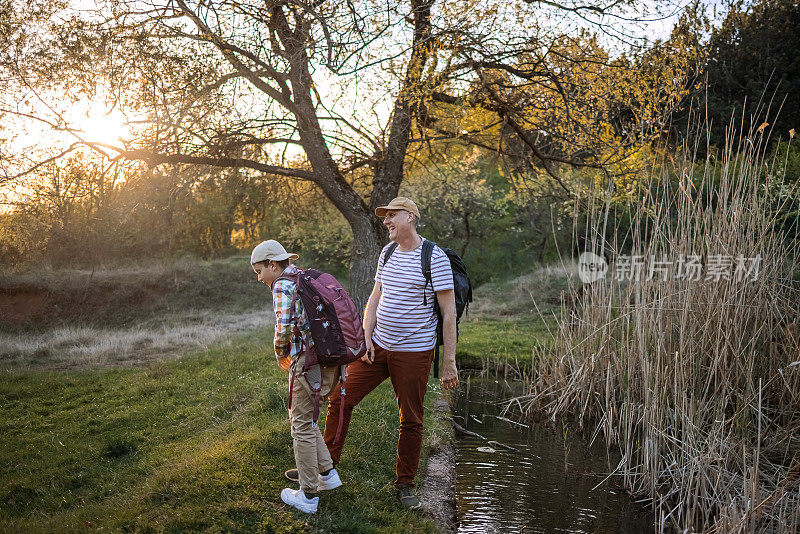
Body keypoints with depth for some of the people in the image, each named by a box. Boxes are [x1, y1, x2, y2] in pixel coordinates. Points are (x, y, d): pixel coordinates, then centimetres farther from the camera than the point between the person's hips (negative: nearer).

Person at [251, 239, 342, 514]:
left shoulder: (282, 286, -11)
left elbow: (284, 329, -22)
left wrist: (281, 354, -3)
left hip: (307, 361, -9)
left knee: (302, 426, 4)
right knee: (302, 417, 23)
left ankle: (308, 496, 15)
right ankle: (327, 473, 27)